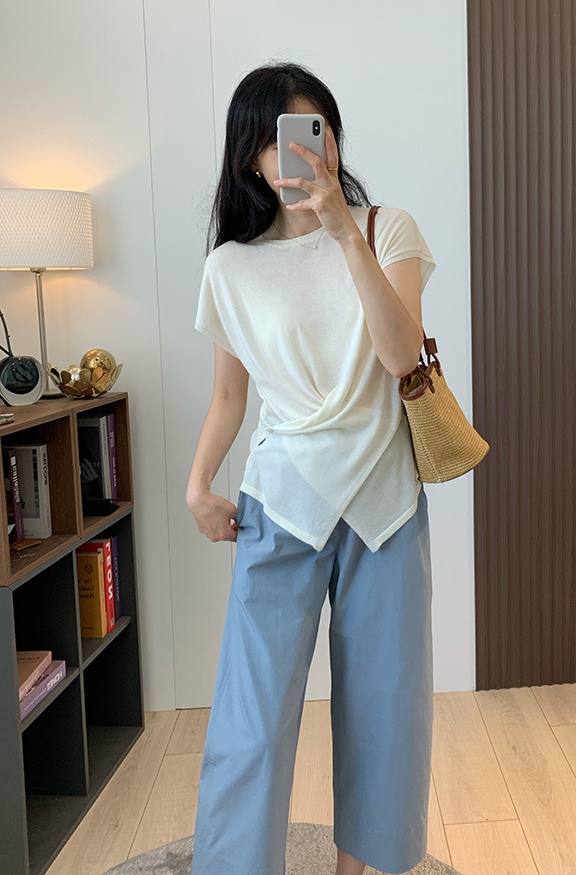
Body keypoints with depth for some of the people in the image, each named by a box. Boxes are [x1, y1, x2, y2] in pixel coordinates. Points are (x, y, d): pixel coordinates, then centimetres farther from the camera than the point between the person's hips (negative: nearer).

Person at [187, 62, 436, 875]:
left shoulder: (388, 229, 1)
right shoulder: (232, 267, 3)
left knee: (383, 703, 10)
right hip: (284, 502, 0)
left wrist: (345, 233, -21)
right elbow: (229, 393, 11)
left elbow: (401, 353, -14)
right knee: (253, 716, -5)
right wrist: (199, 484, -3)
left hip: (384, 496, 1)